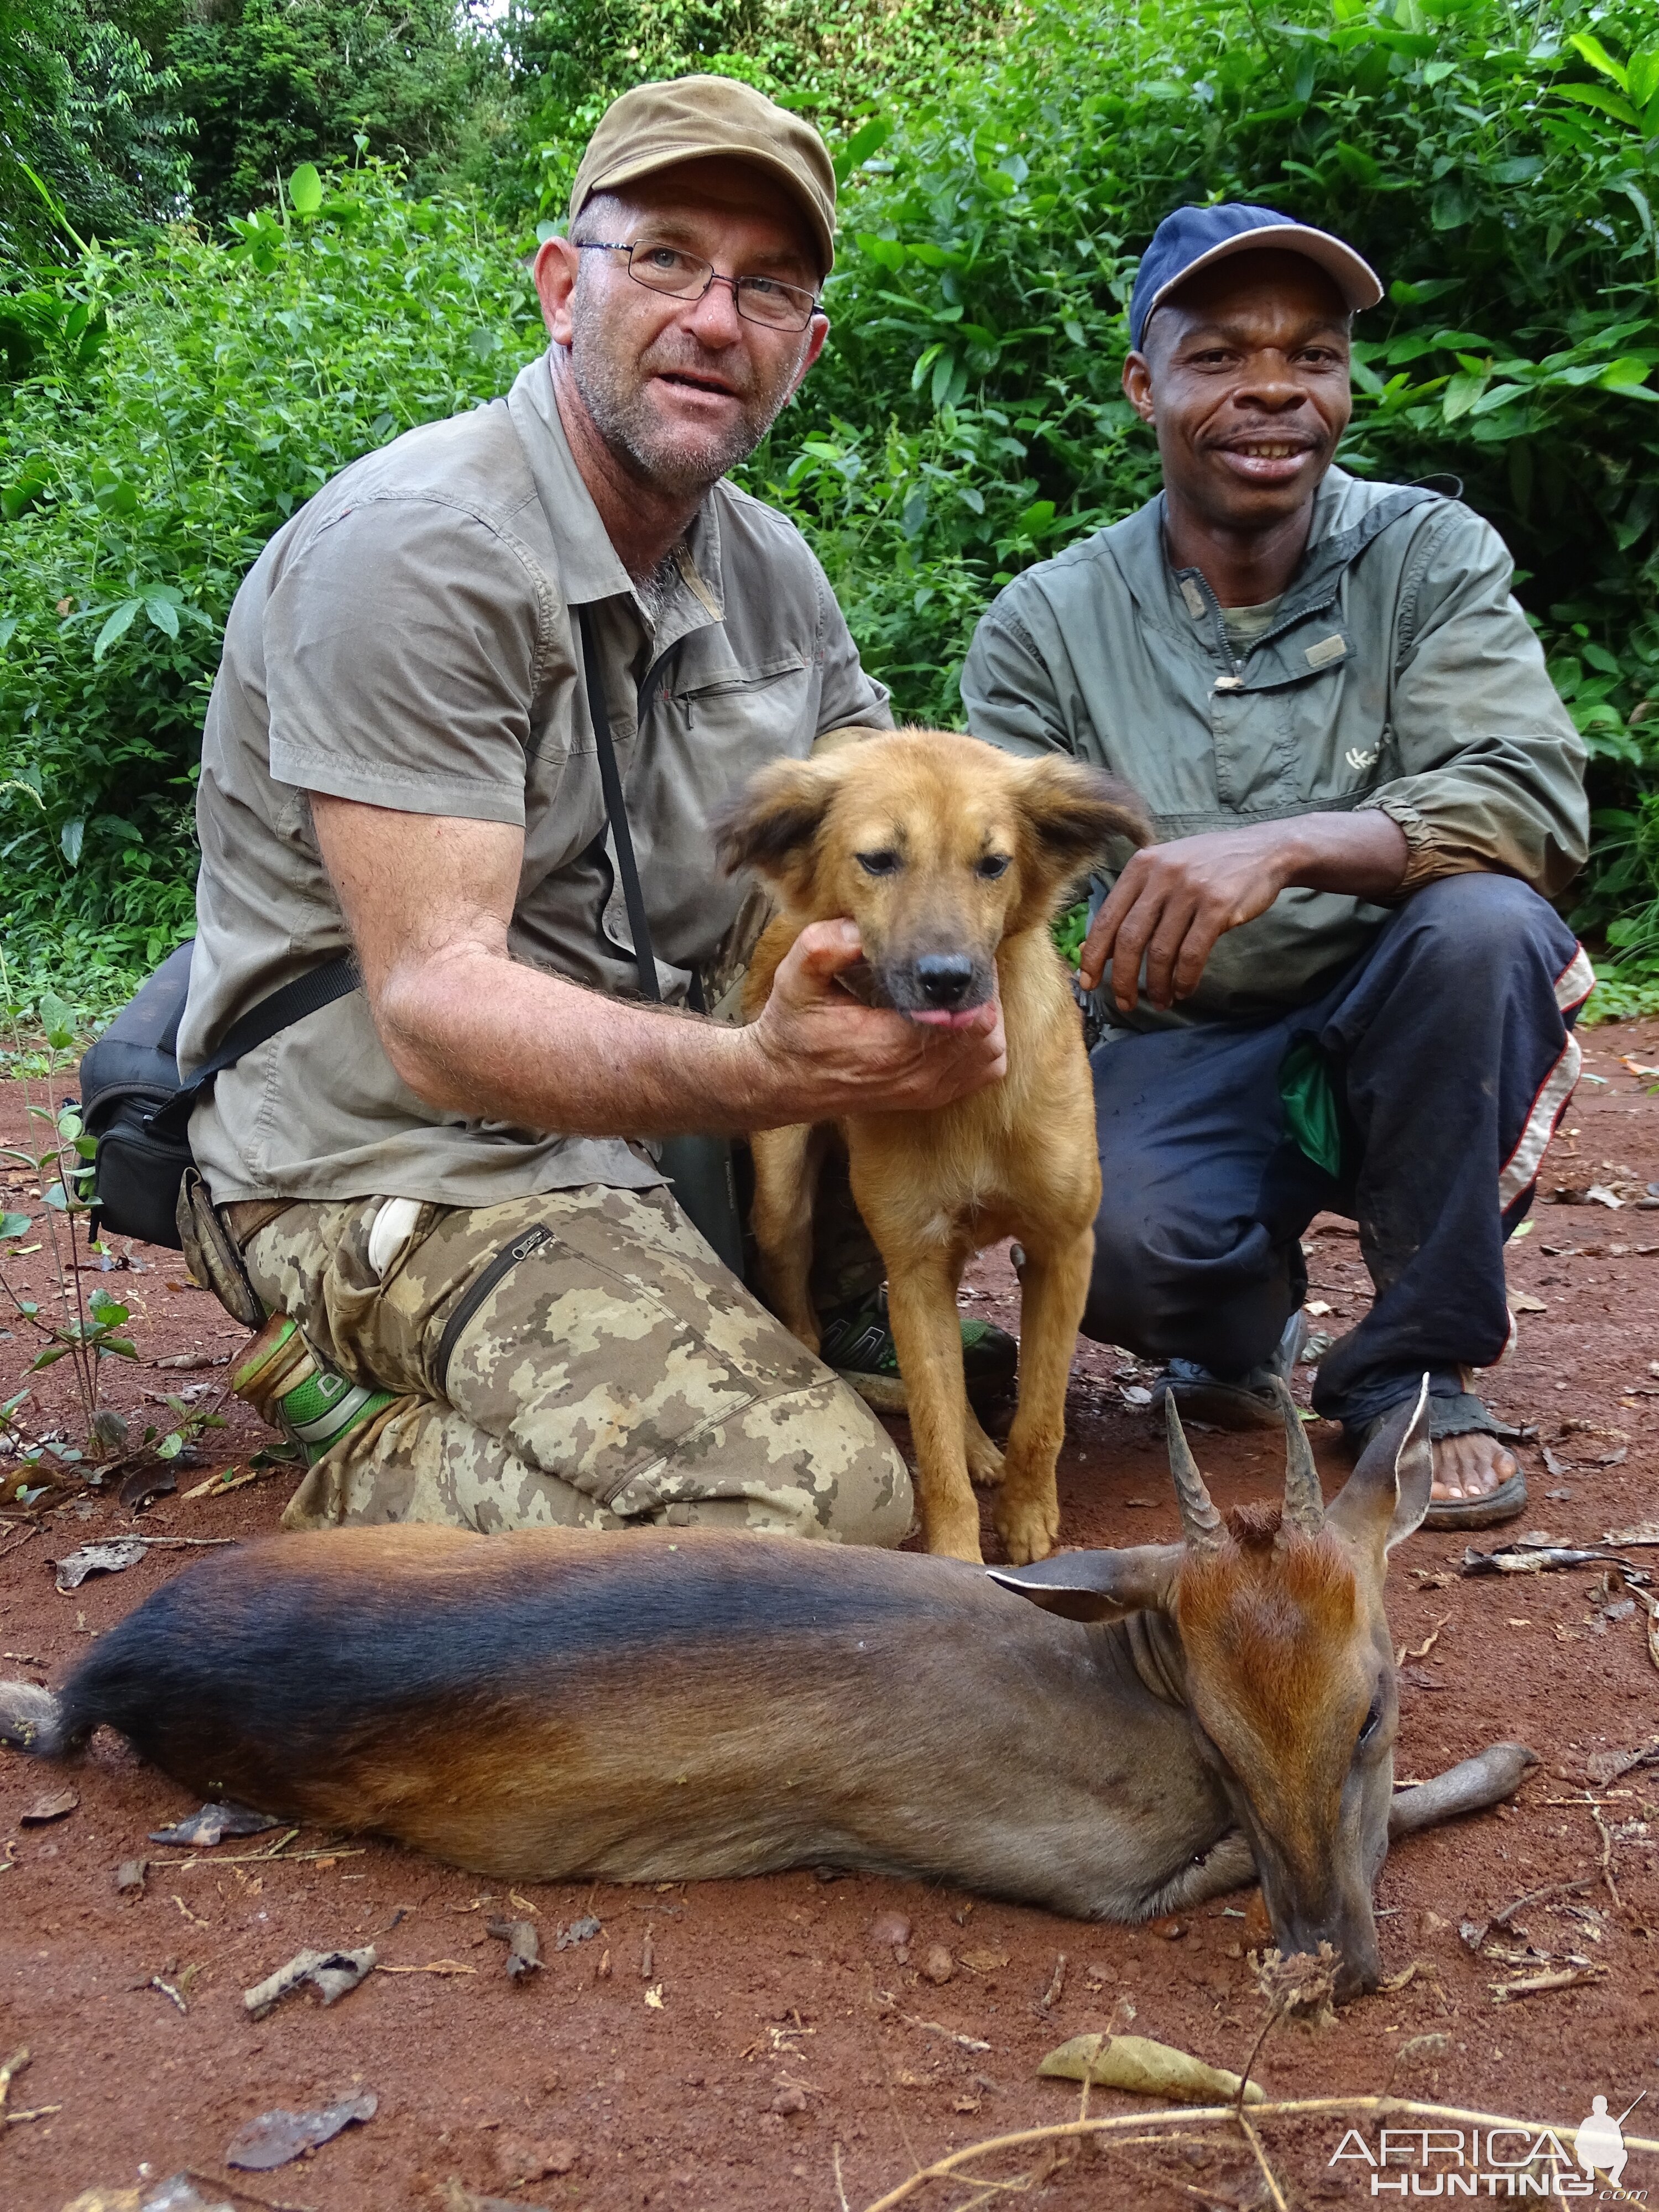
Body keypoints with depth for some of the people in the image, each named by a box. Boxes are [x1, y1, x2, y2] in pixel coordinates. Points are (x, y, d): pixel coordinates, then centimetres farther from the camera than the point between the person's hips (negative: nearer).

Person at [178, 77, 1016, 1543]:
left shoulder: (769, 568, 7)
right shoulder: (413, 553, -19)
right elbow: (434, 1010, -27)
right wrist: (762, 1076, -43)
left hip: (661, 1074, 9)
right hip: (413, 1158, -8)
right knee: (811, 1497, -26)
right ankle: (376, 1466, -4)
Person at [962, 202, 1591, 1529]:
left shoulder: (1431, 556, -4)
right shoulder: (1049, 624, -2)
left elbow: (1534, 802, -19)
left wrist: (1288, 844, -35)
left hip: (1398, 1026, 1)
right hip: (1186, 1048, 0)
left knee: (1478, 920, -32)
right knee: (1124, 1242, -32)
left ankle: (1413, 1368, -10)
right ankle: (1245, 1320, 9)